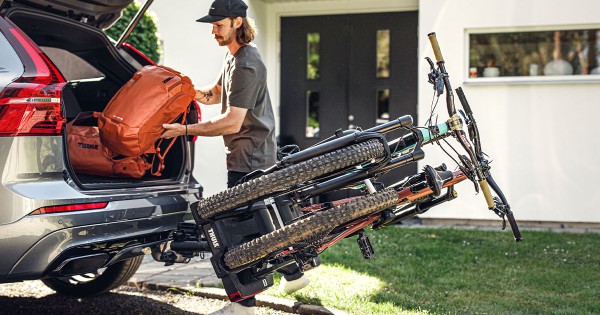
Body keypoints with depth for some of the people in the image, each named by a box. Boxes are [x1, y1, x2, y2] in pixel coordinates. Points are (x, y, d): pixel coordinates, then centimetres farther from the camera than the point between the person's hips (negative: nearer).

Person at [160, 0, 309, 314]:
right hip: (254, 155, 11)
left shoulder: (246, 65, -21)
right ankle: (293, 273, 33)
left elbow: (232, 122, -25)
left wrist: (185, 130, -24)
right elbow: (216, 93, 22)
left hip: (249, 159, -11)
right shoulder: (234, 55, 13)